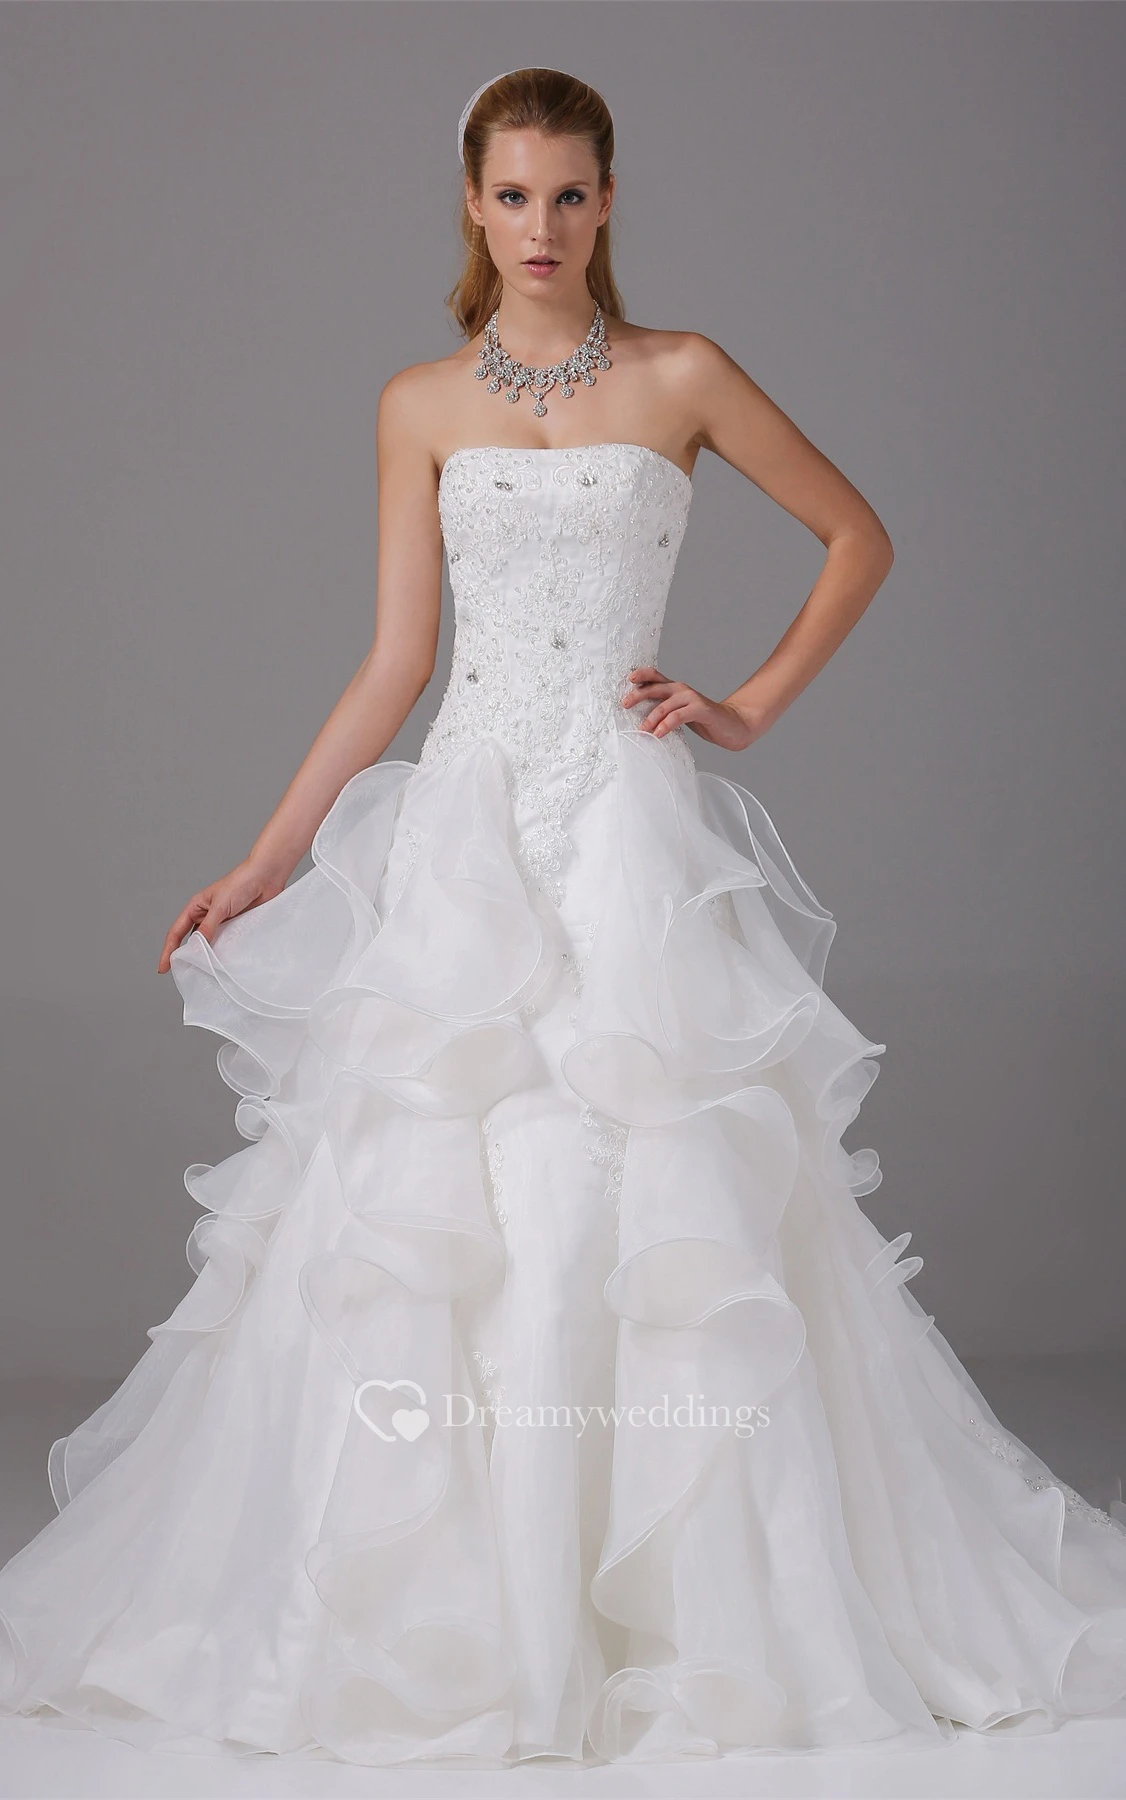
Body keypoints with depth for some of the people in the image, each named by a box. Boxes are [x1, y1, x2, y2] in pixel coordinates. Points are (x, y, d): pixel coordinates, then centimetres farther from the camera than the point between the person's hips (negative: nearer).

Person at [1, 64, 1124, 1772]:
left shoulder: (681, 378, 4)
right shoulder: (419, 407, 9)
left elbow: (859, 537, 13)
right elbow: (394, 658, 9)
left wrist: (754, 704, 3)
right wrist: (270, 857, 5)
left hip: (633, 829, -2)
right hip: (464, 829, 2)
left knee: (652, 1199, -4)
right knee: (423, 1201, -1)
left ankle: (686, 1594, 11)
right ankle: (434, 1600, 12)